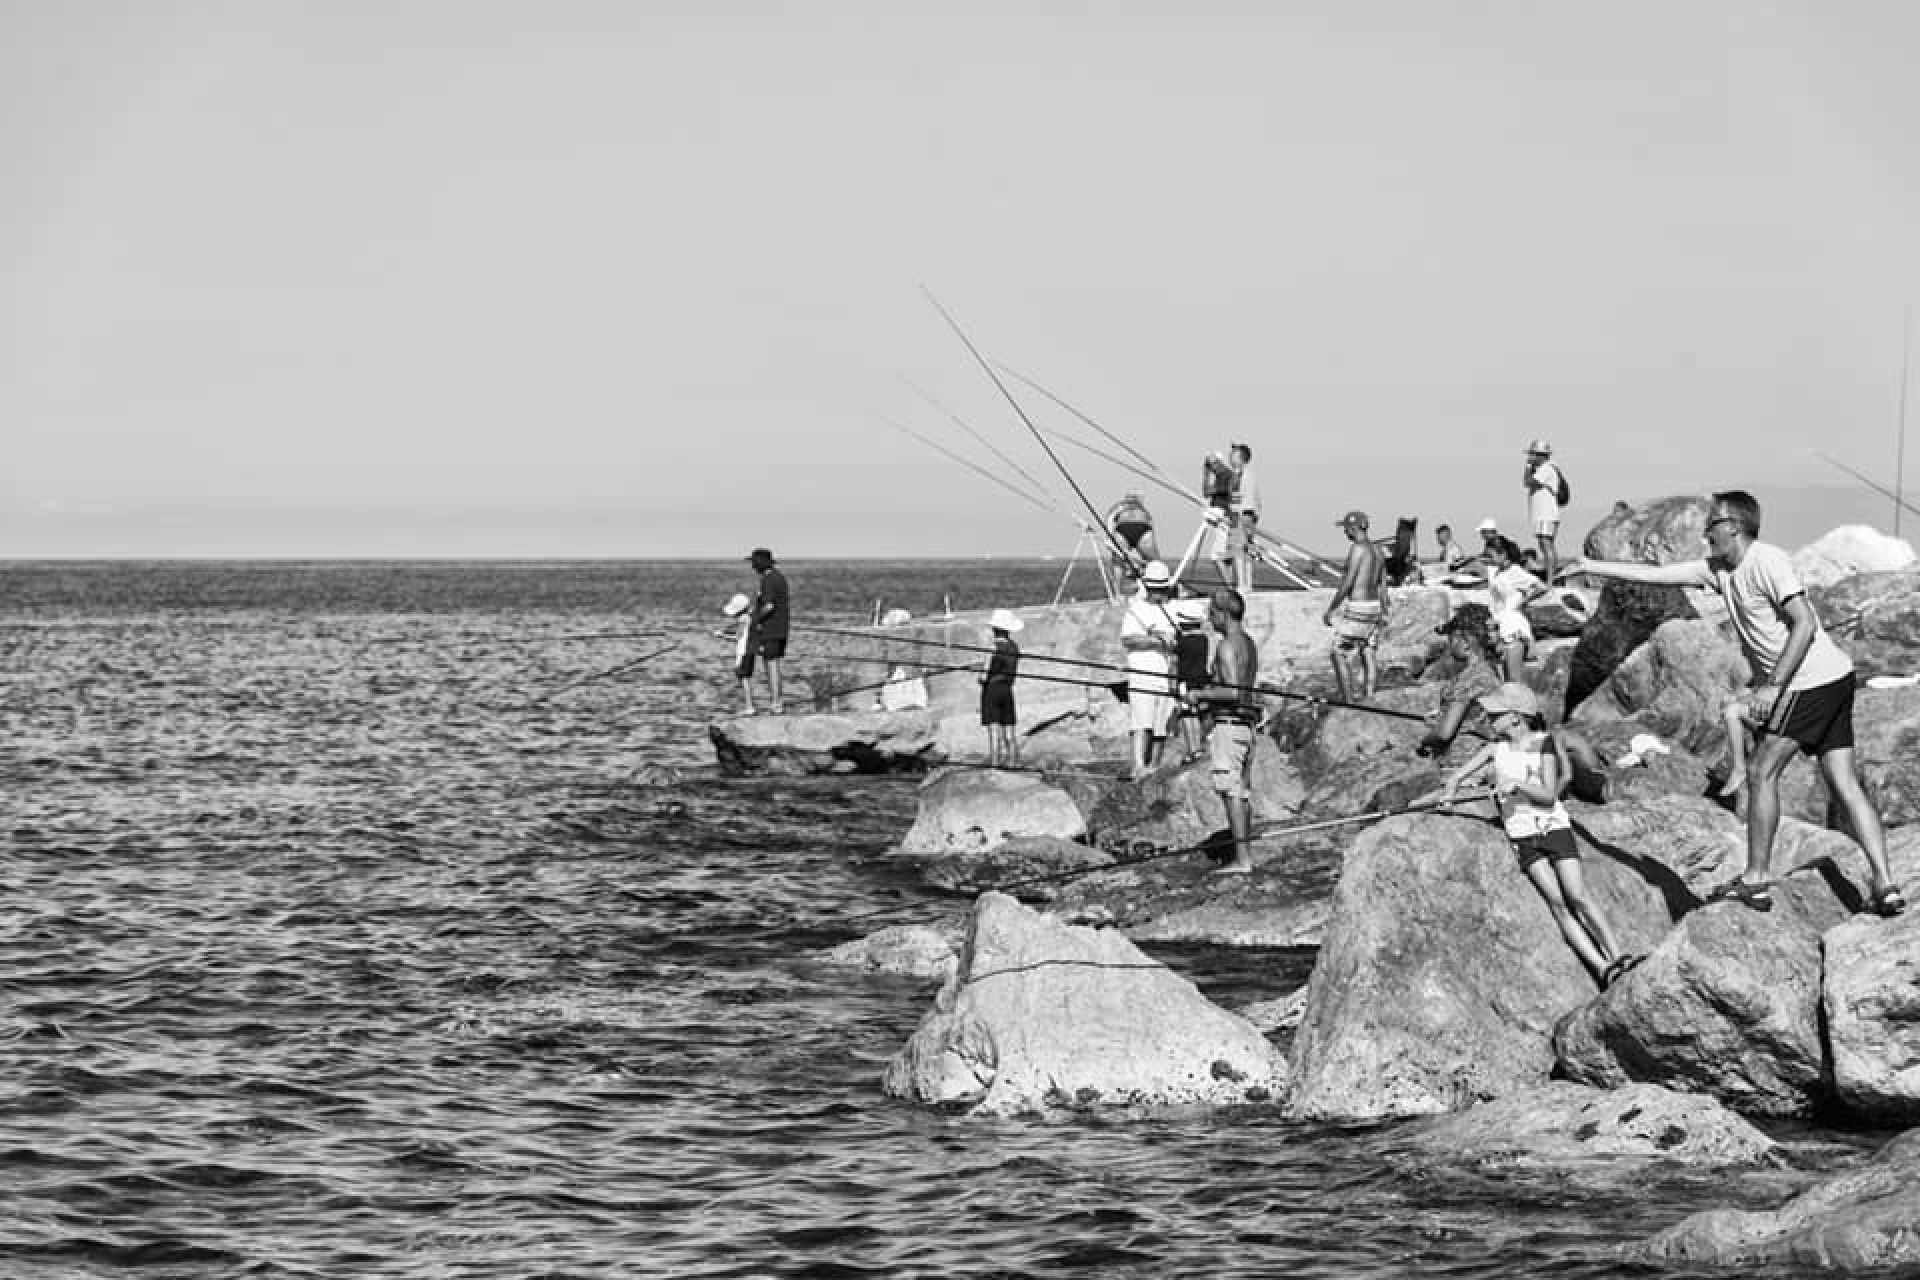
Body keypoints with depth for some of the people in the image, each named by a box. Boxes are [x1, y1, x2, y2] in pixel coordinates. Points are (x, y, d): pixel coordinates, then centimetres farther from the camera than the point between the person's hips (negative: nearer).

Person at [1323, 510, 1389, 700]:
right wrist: (1384, 613, 23)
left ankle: (1345, 697, -6)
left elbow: (1347, 583, -19)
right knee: (1367, 656, 9)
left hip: (1356, 608, -9)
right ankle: (1367, 698, 8)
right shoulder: (1376, 550, 12)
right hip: (1374, 605, 9)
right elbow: (1382, 584, 17)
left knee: (1338, 654, -1)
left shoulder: (1357, 549, -16)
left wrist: (1330, 610, -15)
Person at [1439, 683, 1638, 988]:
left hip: (1554, 826, -2)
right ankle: (1602, 969, -22)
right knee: (1556, 902, -14)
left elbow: (1548, 795, -10)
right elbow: (1458, 774, 13)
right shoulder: (1497, 747, 8)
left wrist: (1518, 784, -24)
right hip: (1522, 834, 2)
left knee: (1578, 897, -16)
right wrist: (1449, 793, -8)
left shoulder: (1542, 745, -4)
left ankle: (1617, 957, -16)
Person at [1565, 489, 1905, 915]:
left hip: (1812, 683, -9)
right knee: (1844, 783, 3)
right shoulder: (1719, 571, 13)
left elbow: (1804, 624, -19)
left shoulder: (1766, 562, -13)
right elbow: (1654, 574, 20)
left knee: (1761, 770, -3)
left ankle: (1757, 880, 0)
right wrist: (1589, 567, 20)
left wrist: (1773, 685, -22)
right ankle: (1885, 884, -3)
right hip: (1833, 679, 9)